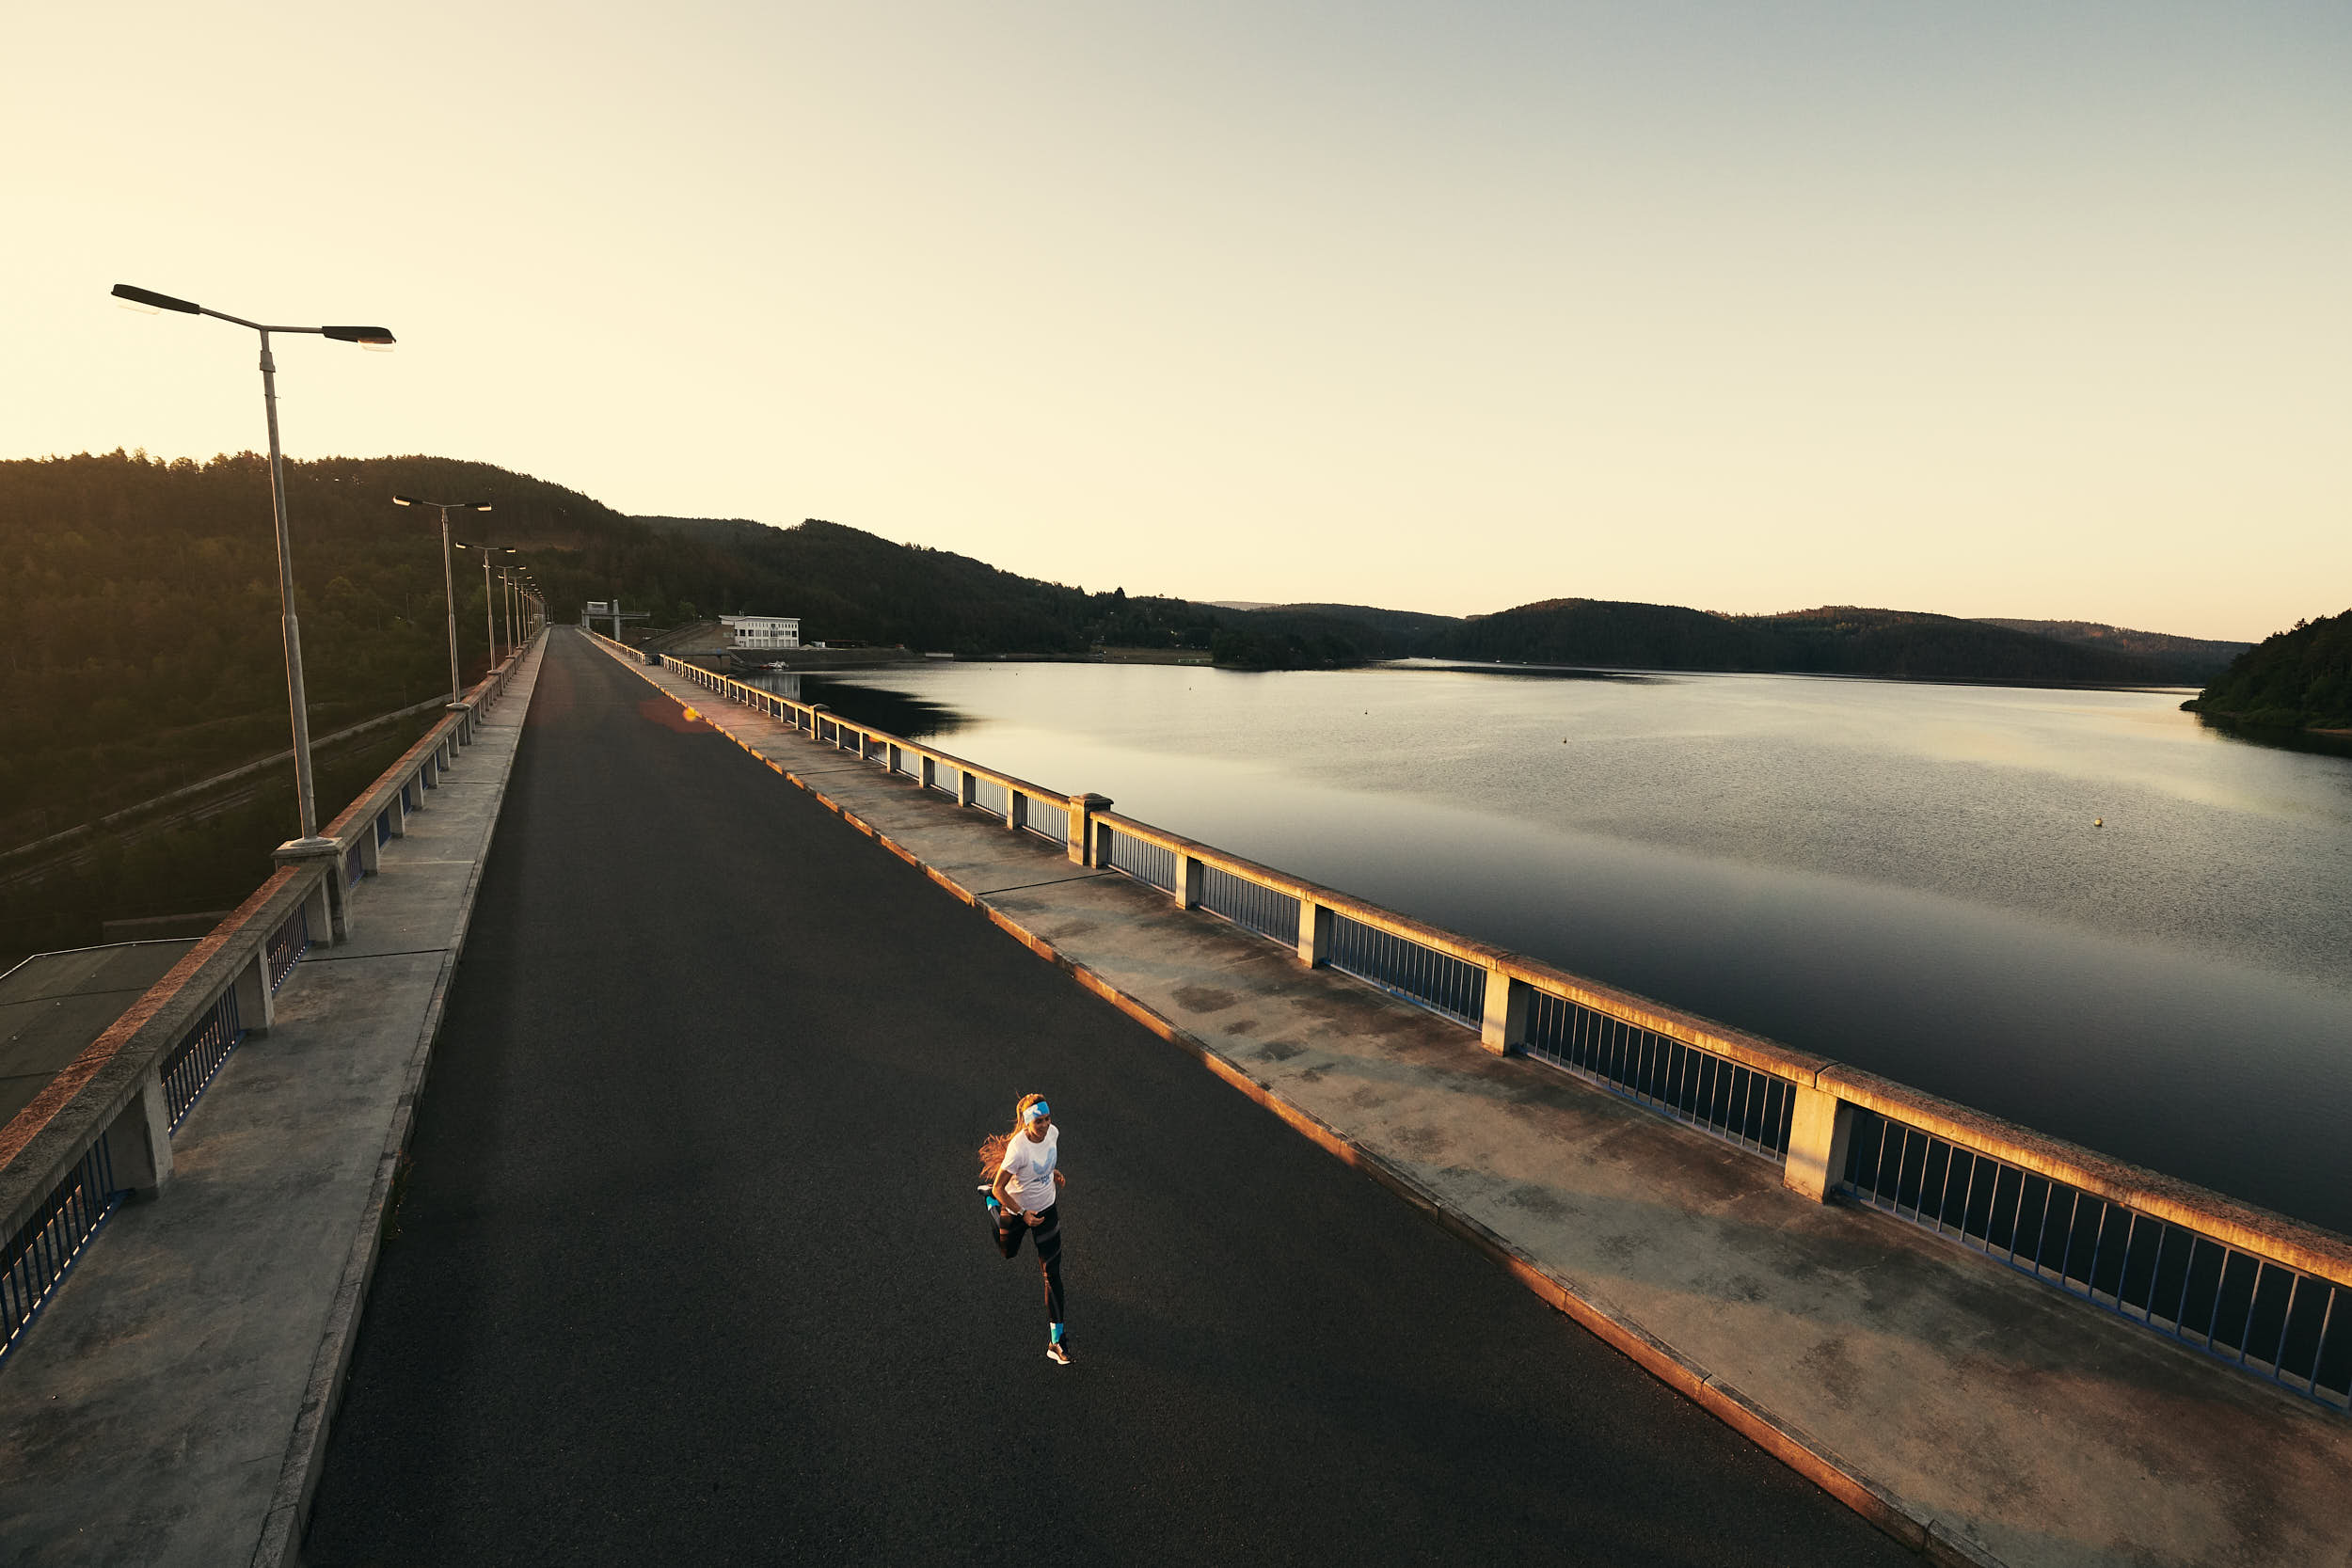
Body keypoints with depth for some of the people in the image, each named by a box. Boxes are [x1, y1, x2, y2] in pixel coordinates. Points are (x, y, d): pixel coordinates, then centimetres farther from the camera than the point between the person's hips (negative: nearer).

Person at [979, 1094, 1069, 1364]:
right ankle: (990, 1202, 53)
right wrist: (1023, 1214, -25)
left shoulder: (1053, 1132, -17)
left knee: (1053, 1274, 0)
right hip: (1016, 1209, -3)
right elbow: (999, 1187, -25)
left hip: (1047, 1208, 4)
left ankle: (1056, 1342, 8)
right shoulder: (1017, 1148, -36)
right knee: (1007, 1252, 29)